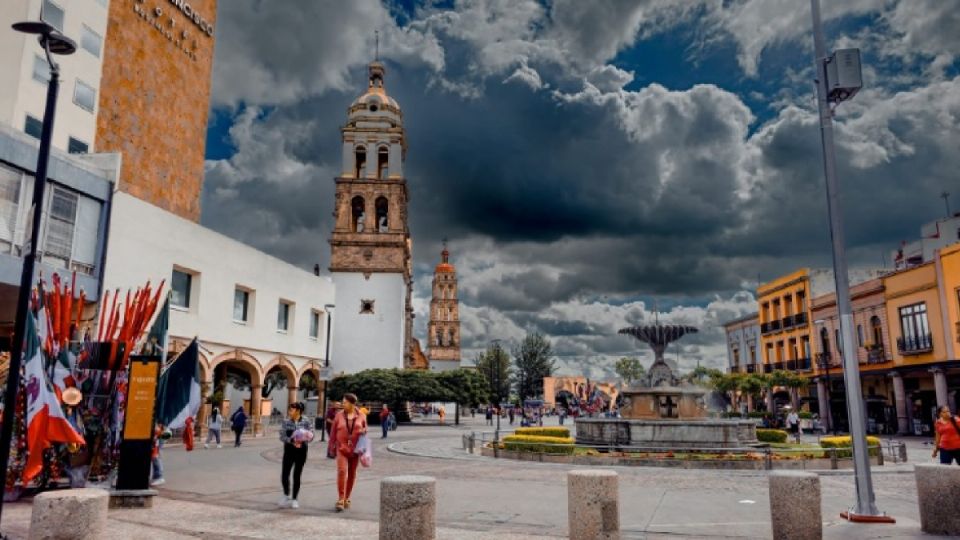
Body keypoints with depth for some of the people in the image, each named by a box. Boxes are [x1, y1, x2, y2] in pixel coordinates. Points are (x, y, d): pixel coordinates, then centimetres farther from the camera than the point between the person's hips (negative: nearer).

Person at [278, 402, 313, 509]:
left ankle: (294, 499, 19)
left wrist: (302, 440, -23)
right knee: (284, 475, -1)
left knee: (297, 476, 4)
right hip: (289, 450, 2)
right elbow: (282, 436, -6)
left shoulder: (305, 421, -6)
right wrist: (291, 441, -24)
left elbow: (311, 435, -4)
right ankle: (286, 495, 26)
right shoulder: (286, 421, -2)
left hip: (301, 450, -2)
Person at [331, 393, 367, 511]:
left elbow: (365, 431, 13)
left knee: (352, 474, 8)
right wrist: (332, 446, 9)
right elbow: (334, 432, 7)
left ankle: (347, 498, 23)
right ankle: (340, 499, -11)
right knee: (342, 471, -15)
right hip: (342, 448, -1)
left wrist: (362, 431, -10)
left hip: (355, 449, 1)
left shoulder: (361, 416, 2)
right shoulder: (339, 415, 1)